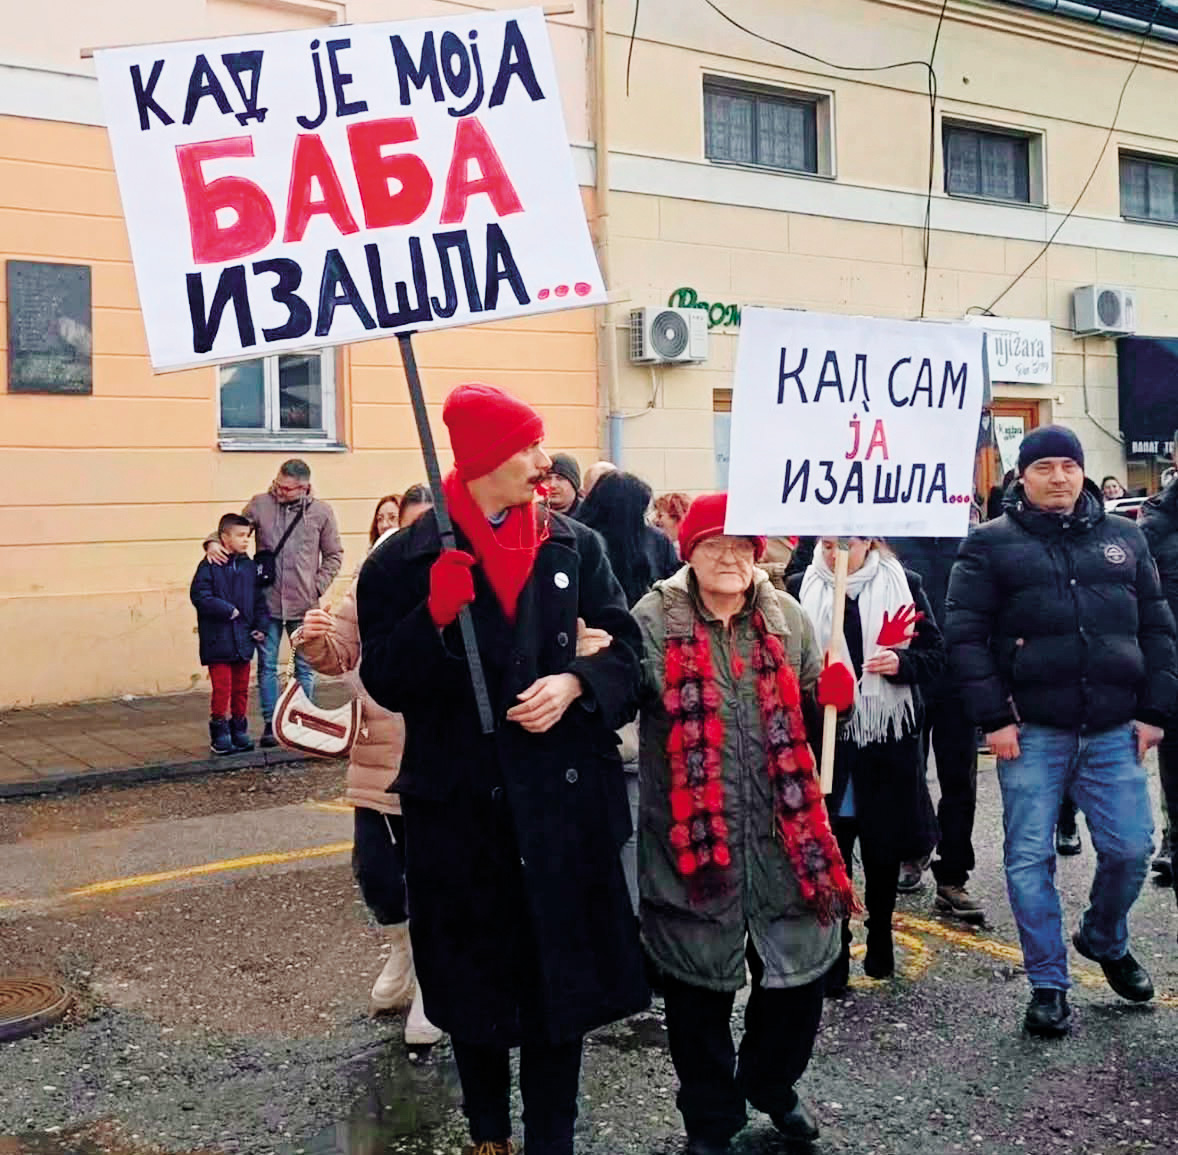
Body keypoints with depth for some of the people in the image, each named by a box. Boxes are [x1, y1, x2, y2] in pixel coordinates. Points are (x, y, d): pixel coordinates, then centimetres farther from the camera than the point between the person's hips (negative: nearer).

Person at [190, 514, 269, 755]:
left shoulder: (249, 567, 9)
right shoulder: (209, 567, -8)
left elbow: (259, 600, 14)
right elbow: (200, 596, -14)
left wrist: (261, 625, 4)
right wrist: (228, 610, -17)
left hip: (243, 641, 5)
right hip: (218, 642, -5)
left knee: (241, 689, 11)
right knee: (221, 689, -4)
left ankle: (239, 732, 22)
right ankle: (219, 734, 8)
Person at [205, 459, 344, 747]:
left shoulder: (321, 512, -1)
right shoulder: (260, 504, -1)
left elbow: (334, 555, 7)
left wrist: (318, 585, -3)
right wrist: (213, 542, -11)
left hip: (303, 604, 0)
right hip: (267, 601, 0)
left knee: (305, 667, 9)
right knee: (267, 666, 6)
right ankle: (270, 723, 17)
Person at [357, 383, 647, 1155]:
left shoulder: (574, 545, 3)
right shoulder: (407, 559, -4)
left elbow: (626, 649, 4)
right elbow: (386, 682, -6)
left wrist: (574, 685, -15)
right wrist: (434, 617, -23)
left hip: (563, 796, 2)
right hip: (463, 802, -1)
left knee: (562, 968, 6)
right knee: (475, 976, 12)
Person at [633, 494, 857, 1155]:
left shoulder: (787, 618, 6)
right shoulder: (655, 621, -5)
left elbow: (808, 716, 13)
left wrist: (832, 696, -7)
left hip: (783, 833, 3)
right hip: (691, 835, -3)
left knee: (800, 967, 13)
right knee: (700, 984, 9)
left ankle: (770, 1084, 42)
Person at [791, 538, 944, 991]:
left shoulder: (904, 584, 2)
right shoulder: (800, 590, 1)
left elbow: (934, 653, 4)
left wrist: (902, 662, -16)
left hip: (889, 737, 1)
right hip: (825, 738, -1)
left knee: (884, 846, 12)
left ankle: (880, 937, 33)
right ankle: (834, 956, 11)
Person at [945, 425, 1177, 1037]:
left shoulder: (1123, 538, 11)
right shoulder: (991, 544, 1)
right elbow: (964, 633, -4)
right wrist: (994, 718, -10)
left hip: (1115, 732, 3)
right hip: (1032, 733, -2)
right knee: (1030, 859, 2)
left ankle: (1105, 939, 35)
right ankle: (1048, 984, 17)